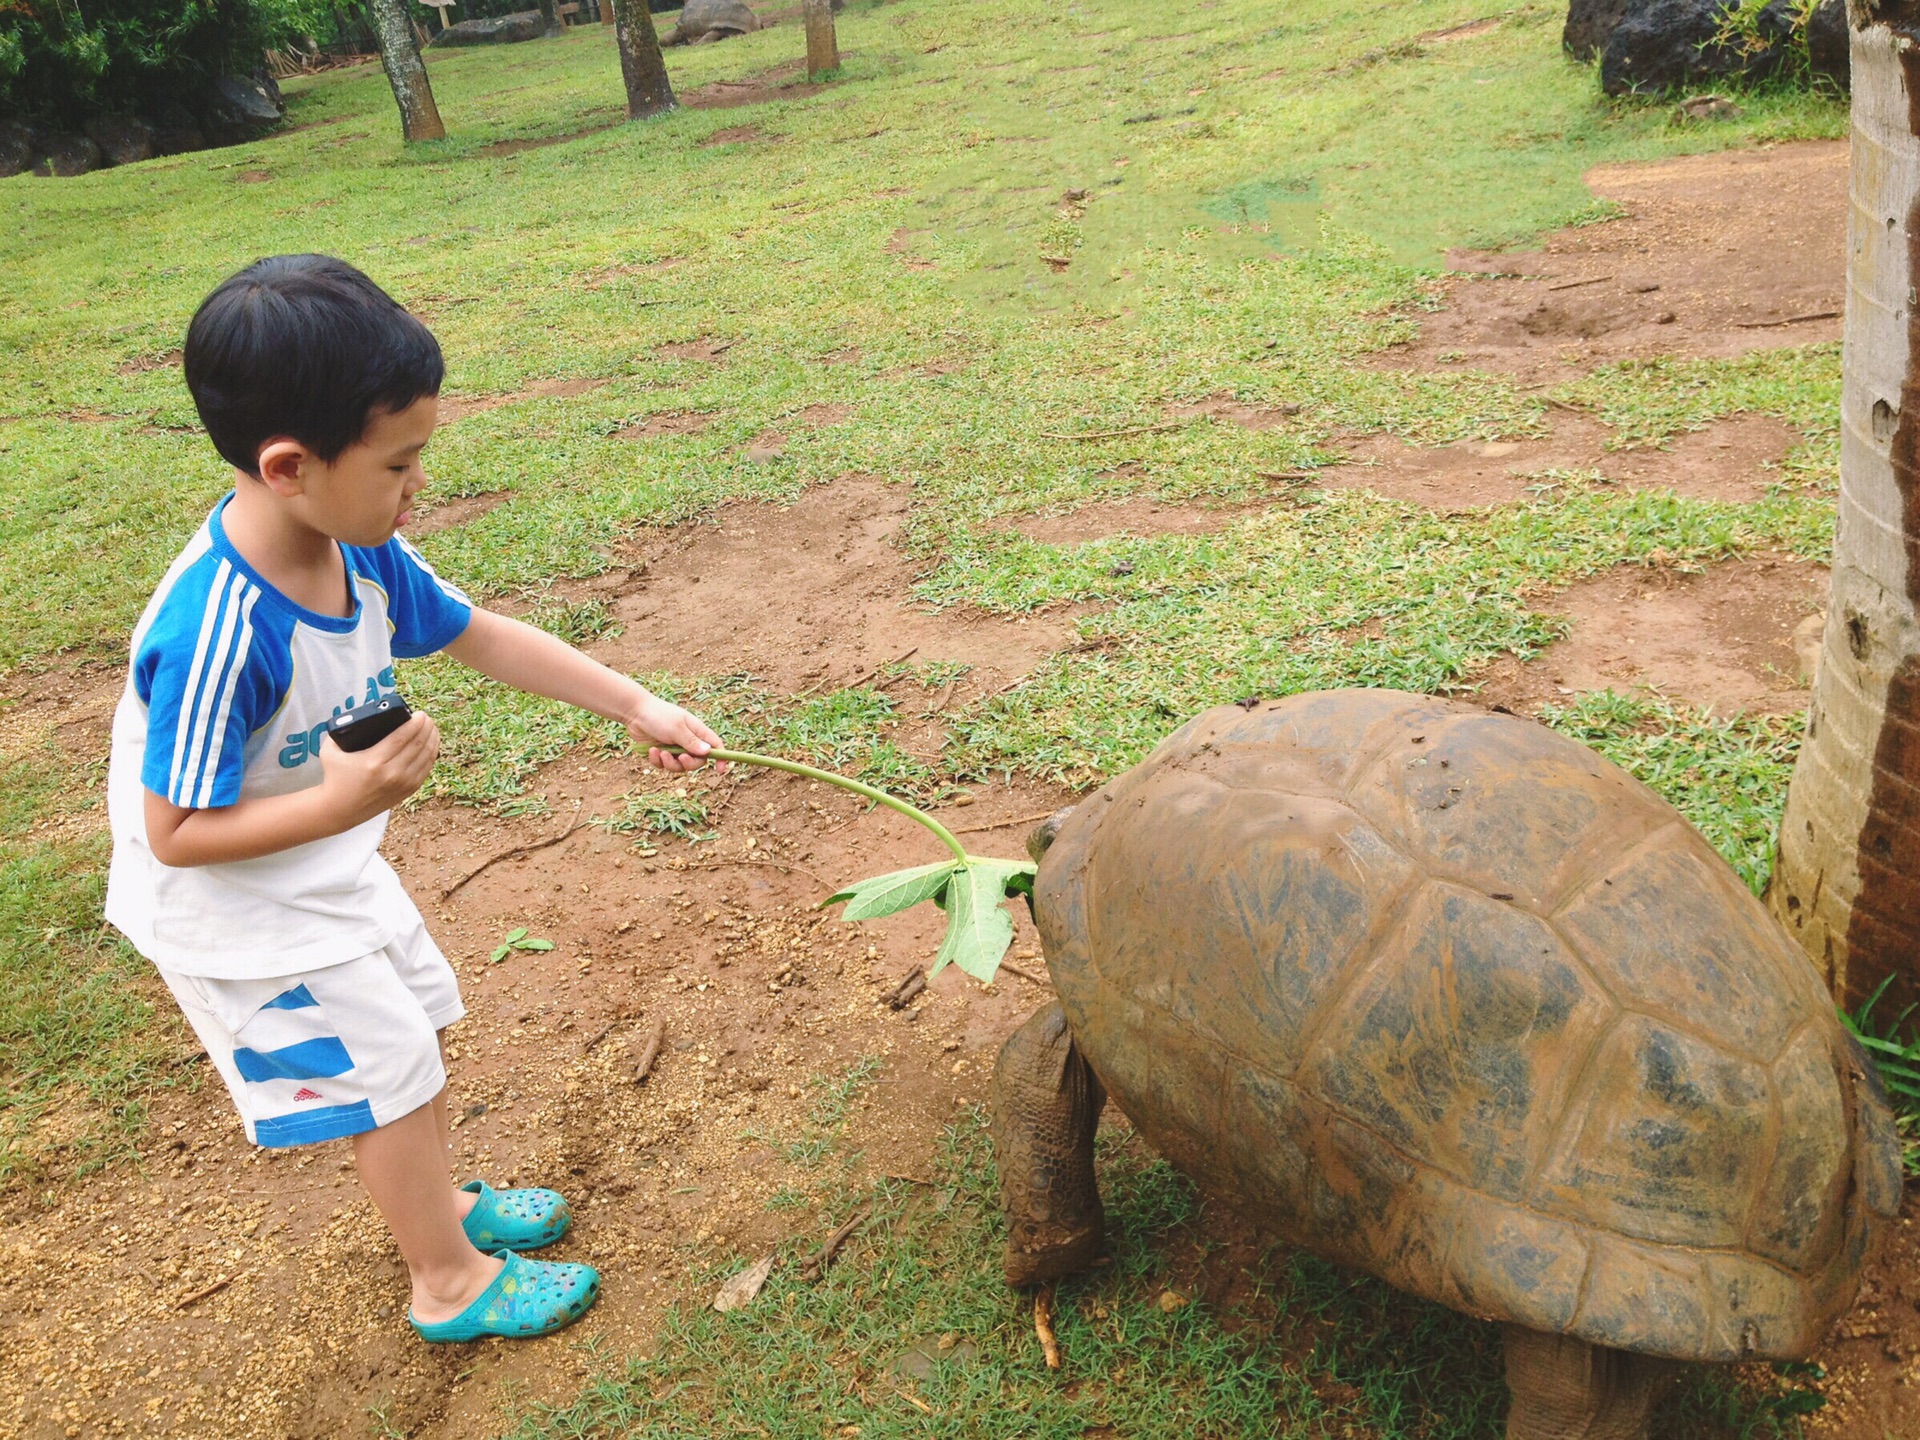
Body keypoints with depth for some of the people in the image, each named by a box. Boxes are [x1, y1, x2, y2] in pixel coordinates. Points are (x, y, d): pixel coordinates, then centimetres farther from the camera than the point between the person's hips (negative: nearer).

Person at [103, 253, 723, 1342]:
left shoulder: (363, 548, -14)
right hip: (234, 906, -8)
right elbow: (176, 834, -29)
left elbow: (478, 634, 1)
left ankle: (441, 1203, 48)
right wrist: (338, 805, -40)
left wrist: (635, 703, -2)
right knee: (389, 1075, 5)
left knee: (419, 1020, 23)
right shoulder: (216, 637, -37)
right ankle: (451, 1282, 29)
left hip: (328, 864, 8)